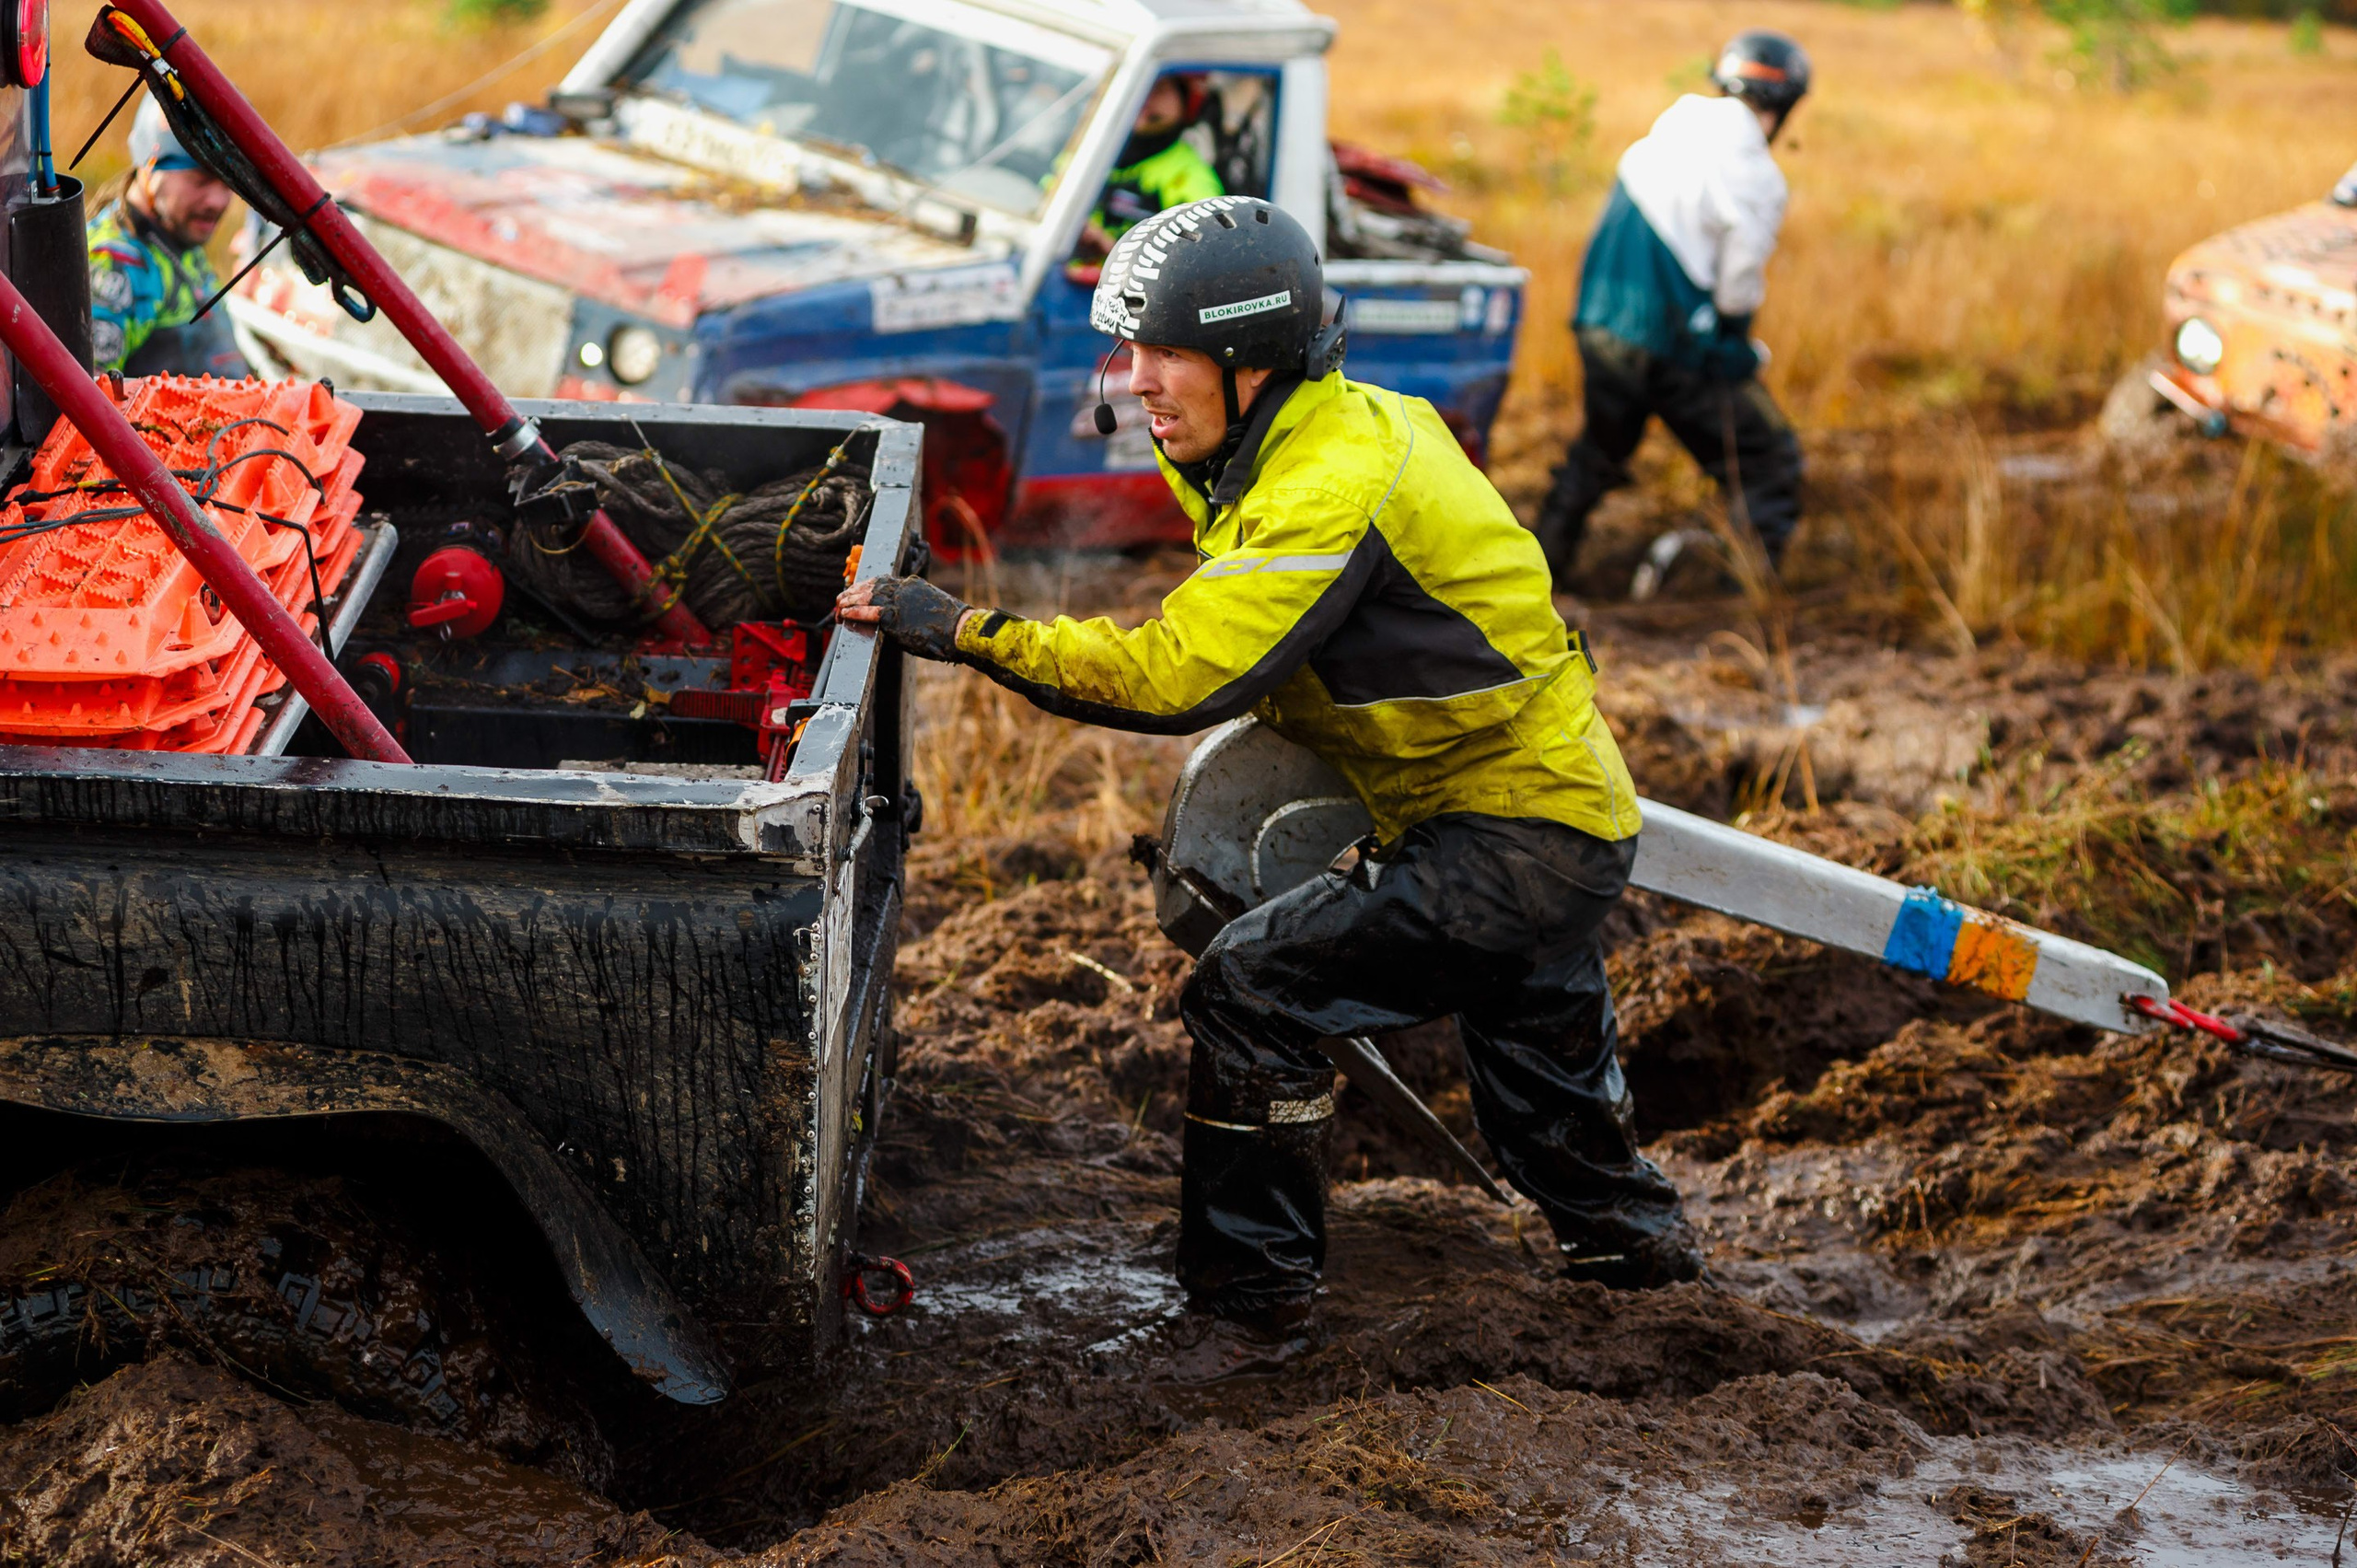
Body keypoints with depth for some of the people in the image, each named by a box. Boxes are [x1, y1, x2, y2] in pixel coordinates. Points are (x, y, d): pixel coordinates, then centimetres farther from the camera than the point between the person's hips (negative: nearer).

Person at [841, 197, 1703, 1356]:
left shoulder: (1332, 492, -26)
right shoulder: (1360, 426, 5)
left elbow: (1178, 675, -32)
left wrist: (963, 632, -30)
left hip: (1515, 840, -10)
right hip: (1572, 816, 10)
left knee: (1253, 992, -10)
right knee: (1537, 1051, 30)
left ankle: (1246, 1284, 0)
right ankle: (1627, 1234, 52)